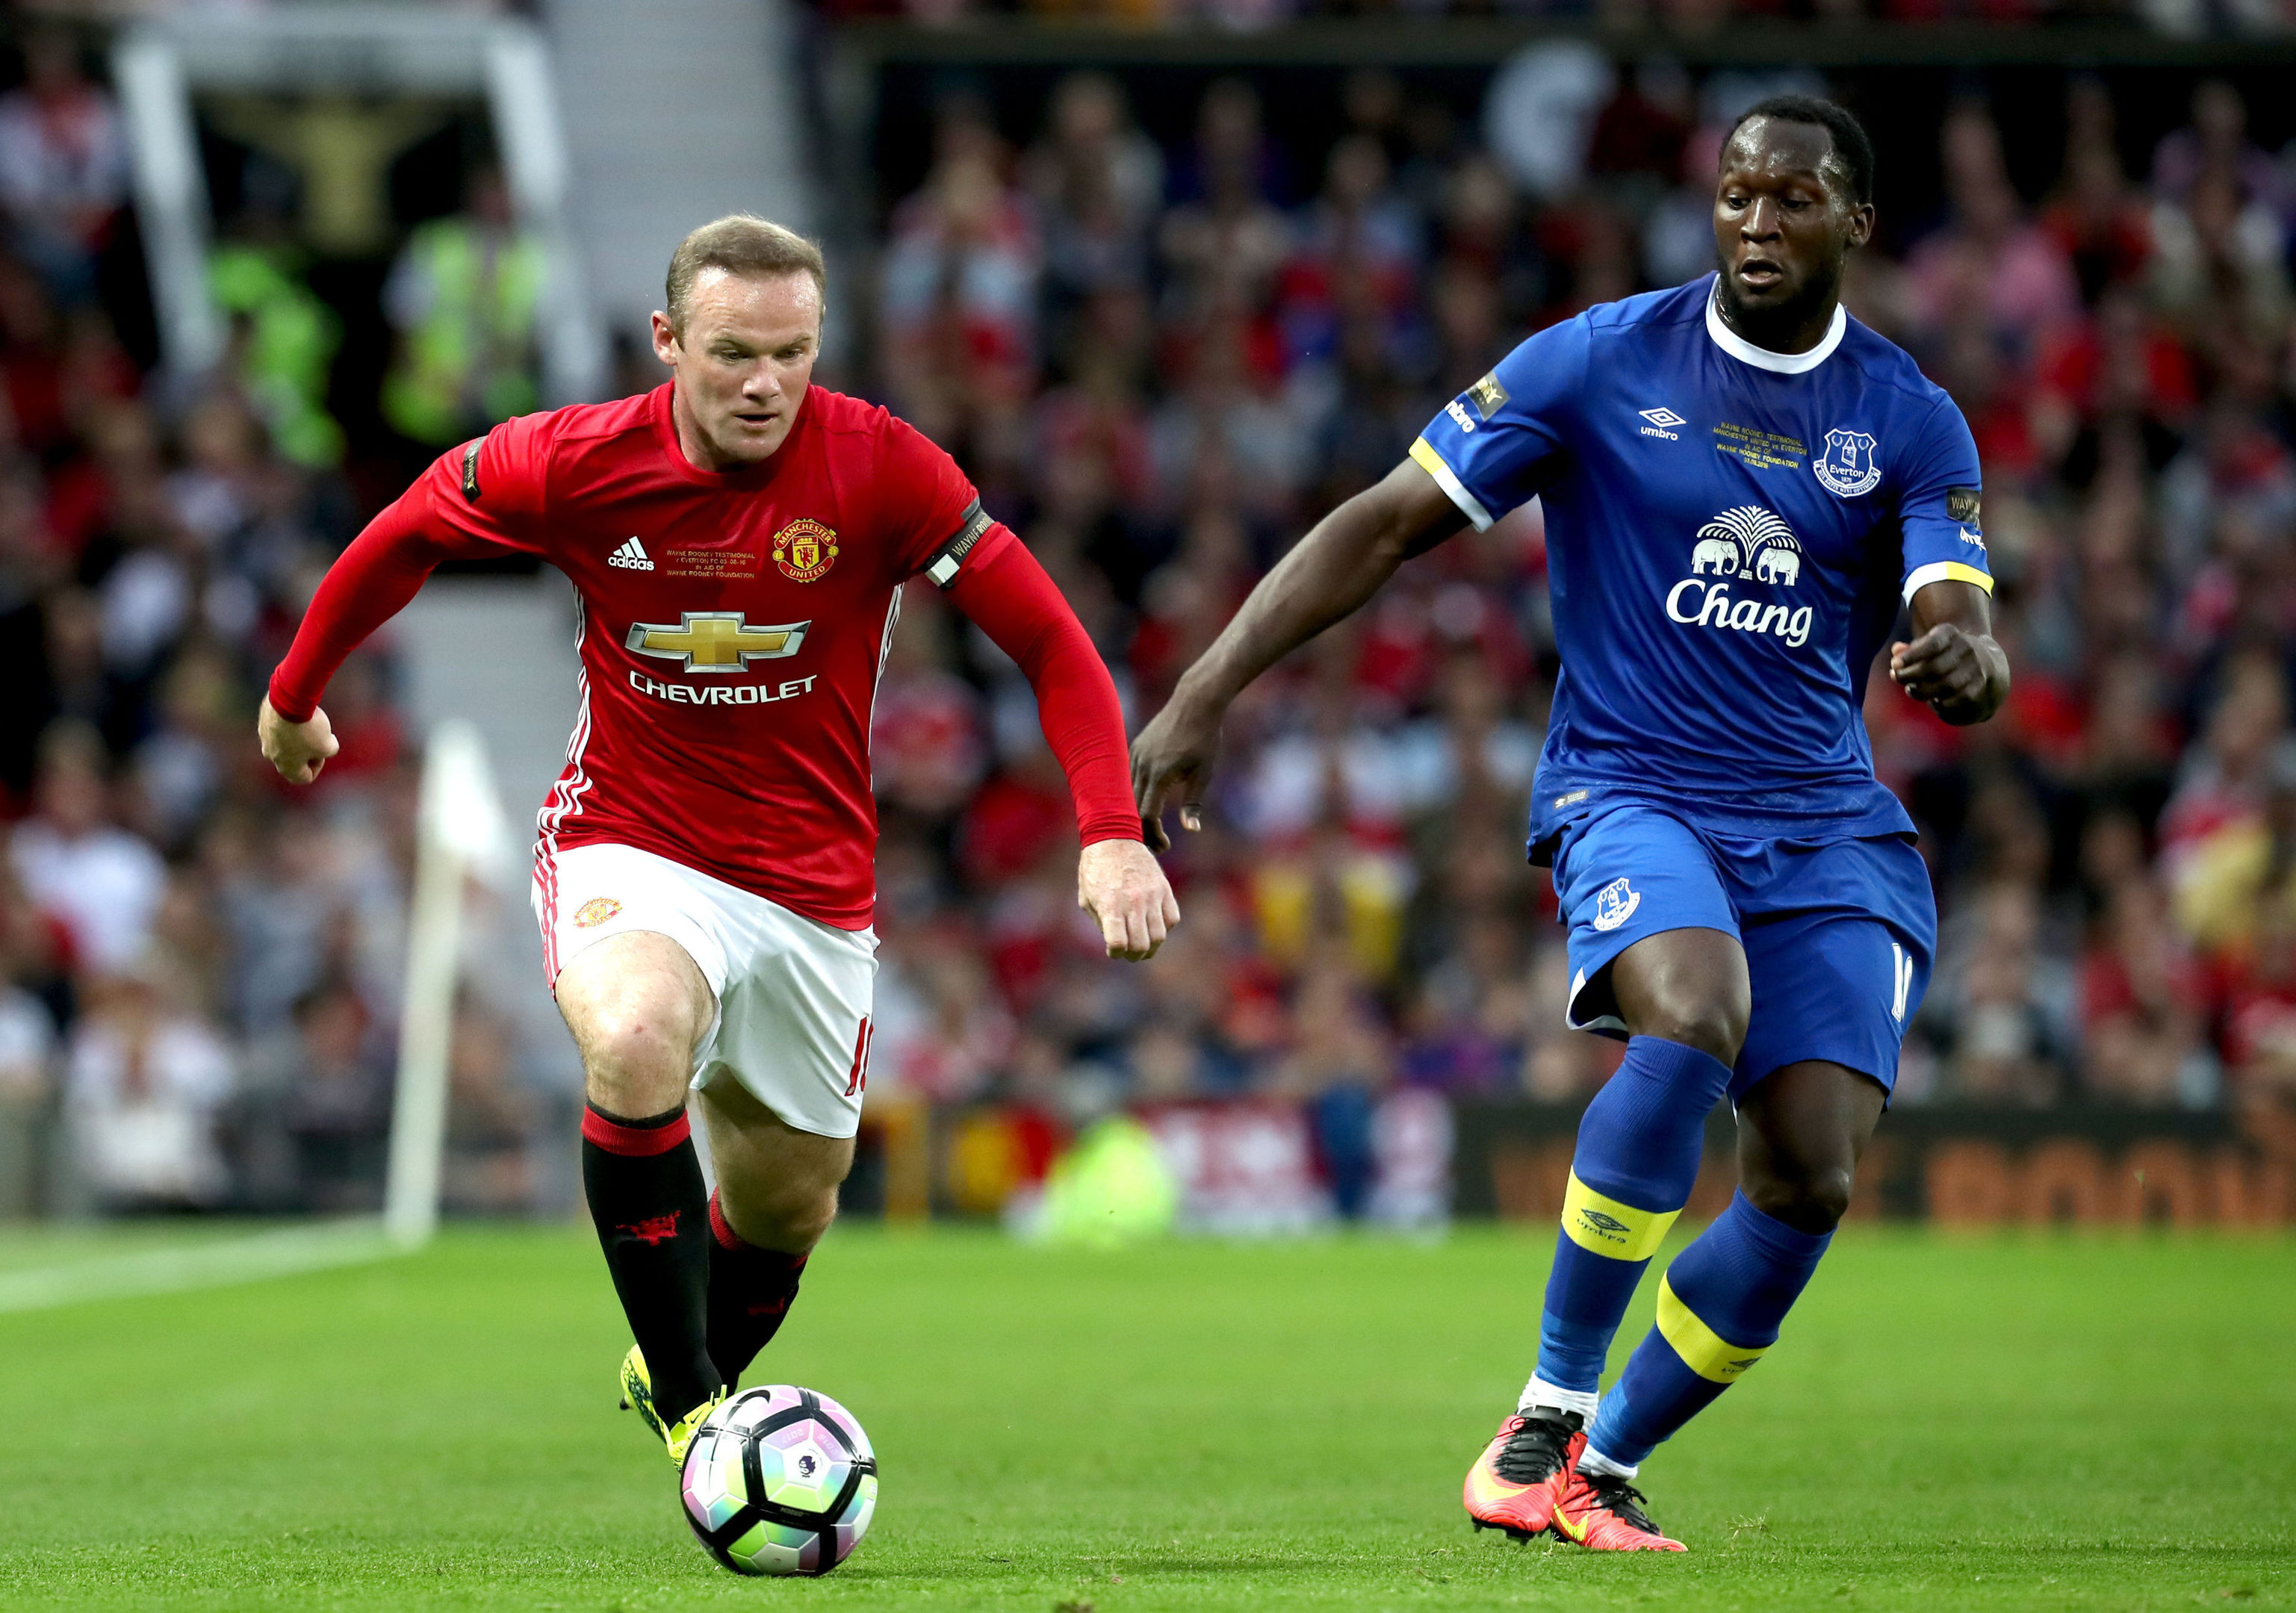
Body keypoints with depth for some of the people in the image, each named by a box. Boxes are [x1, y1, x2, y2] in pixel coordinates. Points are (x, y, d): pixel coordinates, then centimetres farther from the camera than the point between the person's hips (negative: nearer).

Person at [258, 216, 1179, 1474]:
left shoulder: (879, 469, -16)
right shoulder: (576, 464, -14)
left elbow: (1052, 644, -13)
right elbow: (407, 535, 6)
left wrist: (1112, 834, -26)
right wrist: (294, 695, 17)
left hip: (813, 891, 2)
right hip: (628, 854, -2)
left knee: (785, 1211, 13)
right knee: (636, 1044, -35)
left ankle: (685, 1375, 48)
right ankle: (687, 1407, -23)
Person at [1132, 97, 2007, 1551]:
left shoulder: (1913, 424, 4)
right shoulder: (1602, 363, -1)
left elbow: (1968, 639, -6)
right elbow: (1387, 525, 0)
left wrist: (1961, 666, -33)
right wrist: (1207, 695, -8)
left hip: (1831, 831, 3)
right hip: (1630, 791, -3)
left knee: (1812, 1179, -14)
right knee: (1694, 1014, -34)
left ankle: (1606, 1464, 7)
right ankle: (1549, 1414, -21)